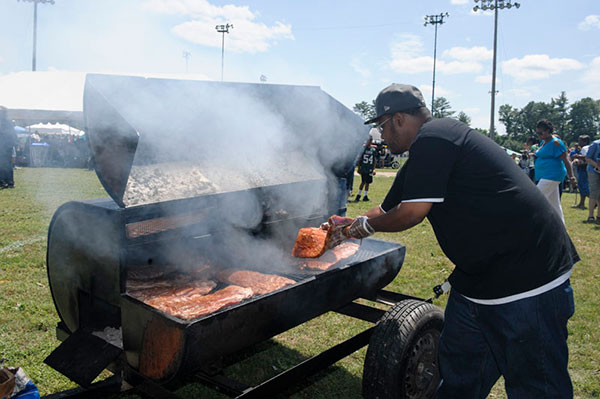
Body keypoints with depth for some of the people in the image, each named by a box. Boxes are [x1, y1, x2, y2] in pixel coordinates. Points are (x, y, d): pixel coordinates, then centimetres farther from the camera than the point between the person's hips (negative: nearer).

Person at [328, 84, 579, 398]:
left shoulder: (432, 138, -17)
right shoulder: (425, 151, 15)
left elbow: (412, 212, -20)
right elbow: (387, 210, 24)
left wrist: (366, 224, -2)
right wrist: (345, 229, 28)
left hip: (527, 282, -10)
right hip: (478, 278, 10)